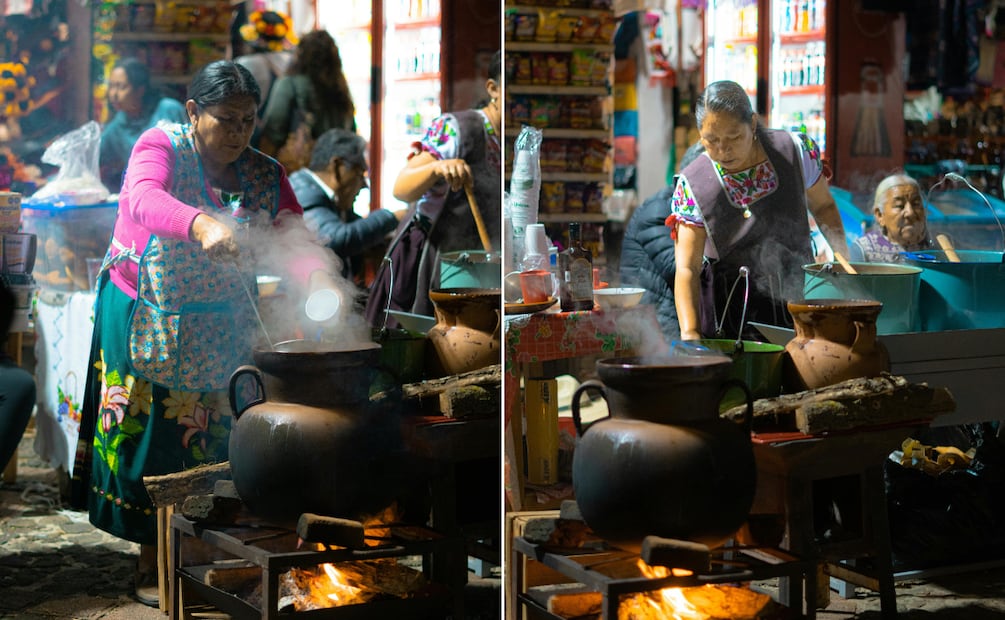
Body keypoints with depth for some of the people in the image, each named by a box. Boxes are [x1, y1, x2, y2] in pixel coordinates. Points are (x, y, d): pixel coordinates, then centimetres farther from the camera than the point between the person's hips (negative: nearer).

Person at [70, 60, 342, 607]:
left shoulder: (265, 176, 1)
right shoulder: (161, 147, -13)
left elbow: (294, 240, -9)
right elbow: (141, 198, -34)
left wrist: (320, 280, -33)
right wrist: (203, 224, -54)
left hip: (221, 330, 4)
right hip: (146, 324, -4)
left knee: (211, 439, 7)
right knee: (150, 438, 0)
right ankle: (151, 566, 12)